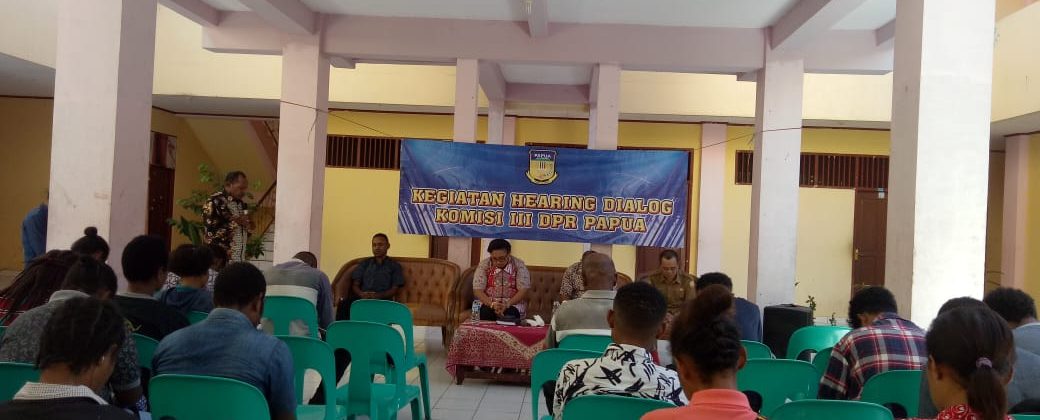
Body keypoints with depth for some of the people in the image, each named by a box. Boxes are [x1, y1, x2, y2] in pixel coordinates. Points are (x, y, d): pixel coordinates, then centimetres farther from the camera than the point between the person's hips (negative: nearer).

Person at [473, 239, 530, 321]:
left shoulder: (519, 265, -5)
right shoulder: (483, 265, -3)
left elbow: (523, 291, -10)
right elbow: (477, 290, -7)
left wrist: (507, 305, -25)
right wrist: (492, 304, -24)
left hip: (513, 304, -1)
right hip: (489, 303, 1)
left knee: (510, 317, -33)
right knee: (485, 313, -32)